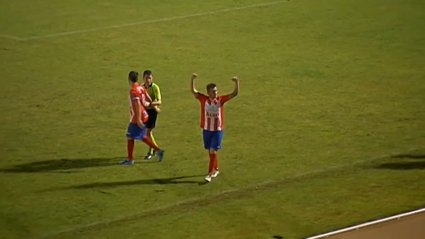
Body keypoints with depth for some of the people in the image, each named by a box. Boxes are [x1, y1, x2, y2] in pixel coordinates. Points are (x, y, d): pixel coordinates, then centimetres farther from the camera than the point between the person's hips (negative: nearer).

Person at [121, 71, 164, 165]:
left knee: (130, 137, 4)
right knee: (142, 137, 19)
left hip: (137, 118, -8)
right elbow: (149, 100, 12)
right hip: (144, 116, 8)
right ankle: (158, 150, 15)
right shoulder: (141, 88, 5)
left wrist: (138, 119, -26)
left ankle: (130, 159, 11)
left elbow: (138, 105, -26)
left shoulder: (133, 91, -20)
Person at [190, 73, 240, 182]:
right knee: (210, 151, 14)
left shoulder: (221, 99, -9)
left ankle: (210, 174, -4)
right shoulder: (204, 99, -7)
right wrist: (192, 79, -29)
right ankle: (216, 169, 34)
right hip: (206, 130, 2)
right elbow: (193, 91, -14)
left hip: (218, 130, -2)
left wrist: (236, 82, -30)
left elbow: (235, 93, -13)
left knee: (213, 151, -8)